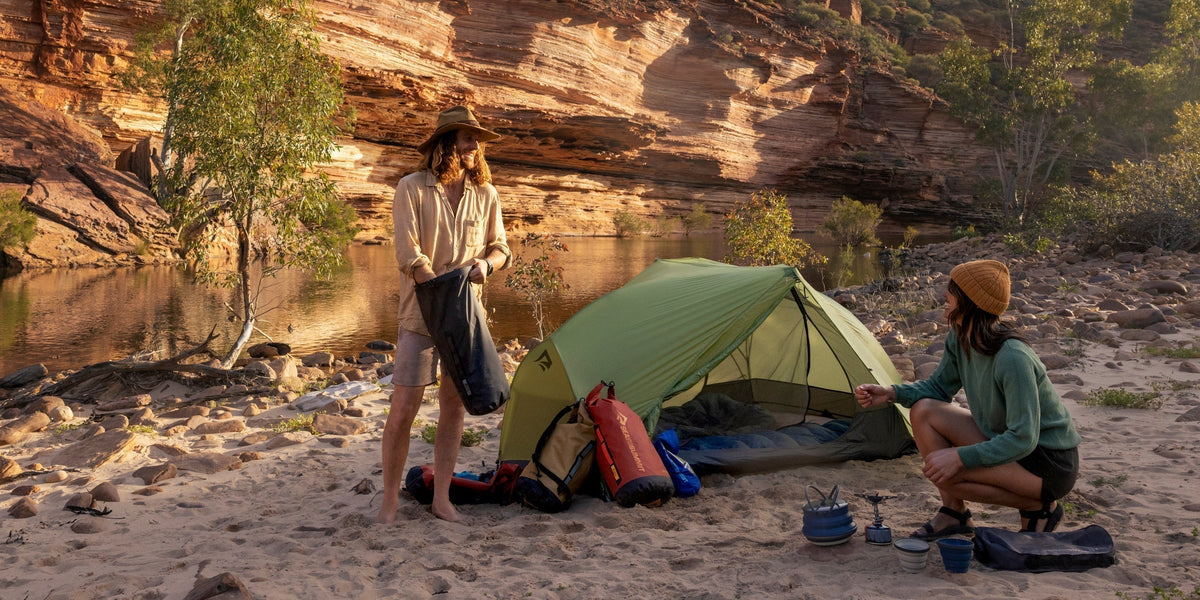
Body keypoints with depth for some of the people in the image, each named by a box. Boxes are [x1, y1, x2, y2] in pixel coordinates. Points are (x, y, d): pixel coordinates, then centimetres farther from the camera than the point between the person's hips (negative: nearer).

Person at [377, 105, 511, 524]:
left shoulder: (485, 194, 4)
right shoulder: (412, 189, -8)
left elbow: (501, 249, 13)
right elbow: (409, 257, -13)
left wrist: (486, 263, -11)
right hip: (421, 316, -4)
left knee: (454, 408, 8)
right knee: (404, 409, -5)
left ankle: (441, 498, 19)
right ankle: (390, 499, 12)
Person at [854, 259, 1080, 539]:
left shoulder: (1013, 358, -31)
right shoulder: (959, 339, -5)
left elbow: (1023, 439, -31)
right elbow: (938, 387, 11)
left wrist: (960, 457, -36)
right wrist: (891, 393, -7)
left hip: (1050, 464, -8)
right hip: (1002, 440, 8)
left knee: (946, 472, -26)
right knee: (923, 411, -6)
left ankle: (1039, 507, -4)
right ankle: (954, 512, 5)